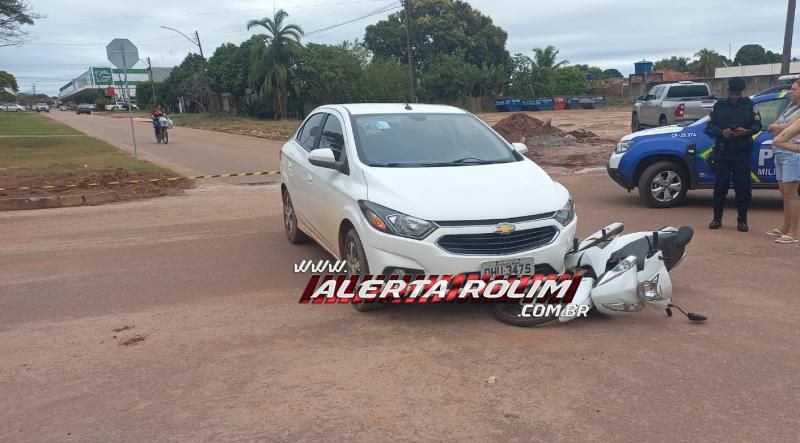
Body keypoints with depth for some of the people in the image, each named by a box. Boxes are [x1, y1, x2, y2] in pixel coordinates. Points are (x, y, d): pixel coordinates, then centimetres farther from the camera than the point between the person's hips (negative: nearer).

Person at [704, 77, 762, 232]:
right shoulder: (719, 106, 6)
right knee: (720, 185, 2)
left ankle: (742, 220, 10)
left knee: (743, 187, 0)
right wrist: (721, 132, -18)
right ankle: (717, 219, 12)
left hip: (742, 153, 0)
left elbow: (757, 125, 5)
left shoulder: (749, 105, 6)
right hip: (722, 153, 0)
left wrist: (747, 131, -17)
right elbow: (709, 127, 3)